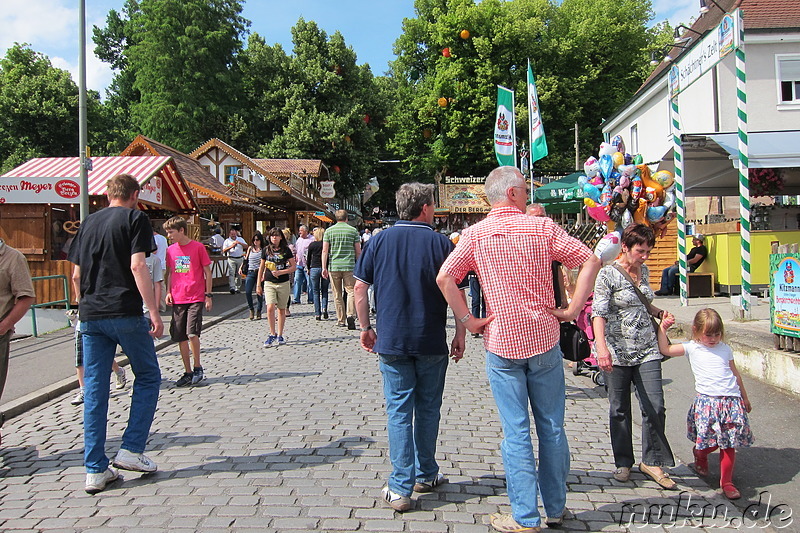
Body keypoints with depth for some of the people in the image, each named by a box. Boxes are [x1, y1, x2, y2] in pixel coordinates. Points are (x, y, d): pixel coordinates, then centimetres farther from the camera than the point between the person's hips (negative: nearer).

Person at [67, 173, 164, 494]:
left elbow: (76, 275, 16)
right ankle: (131, 450, 8)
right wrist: (154, 313, -14)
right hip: (125, 314, -6)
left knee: (94, 390, 7)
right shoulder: (135, 218, -2)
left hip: (90, 316, 6)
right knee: (148, 377, 12)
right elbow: (137, 266, -14)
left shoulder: (88, 223, 16)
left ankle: (95, 470, 11)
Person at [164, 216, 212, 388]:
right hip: (177, 299, 5)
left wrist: (208, 295, -3)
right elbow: (170, 273, 18)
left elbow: (207, 272, 0)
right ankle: (188, 372, 16)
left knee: (192, 333, -15)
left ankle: (198, 368, 5)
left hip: (196, 298, -5)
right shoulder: (170, 250, 9)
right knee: (180, 338, 5)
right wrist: (168, 292, 5)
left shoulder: (198, 247, -4)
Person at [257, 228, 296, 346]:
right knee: (270, 308, -14)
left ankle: (280, 335, 18)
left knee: (281, 310, 6)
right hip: (269, 283, 1)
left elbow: (293, 267, 0)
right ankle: (272, 334, -1)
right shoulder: (266, 250, 4)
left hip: (283, 283, 0)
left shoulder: (286, 250, -1)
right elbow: (261, 267, 12)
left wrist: (280, 272, -15)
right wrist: (259, 284, 12)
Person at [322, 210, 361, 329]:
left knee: (337, 295, 9)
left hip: (333, 266, 1)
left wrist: (324, 267, 1)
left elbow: (325, 251, 0)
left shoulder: (329, 231, 4)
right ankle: (351, 315, -18)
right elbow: (358, 251, 5)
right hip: (349, 266, -1)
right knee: (351, 291, 2)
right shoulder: (353, 230, 3)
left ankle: (341, 320, 12)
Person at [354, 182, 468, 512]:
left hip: (391, 341, 1)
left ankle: (400, 488, 4)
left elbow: (360, 287, 2)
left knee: (398, 411, 5)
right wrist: (460, 335, 3)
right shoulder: (441, 243, -4)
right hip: (432, 343, -1)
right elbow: (457, 293, -5)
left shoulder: (380, 240, 2)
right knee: (428, 409, 14)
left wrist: (365, 328, 10)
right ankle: (425, 475, 28)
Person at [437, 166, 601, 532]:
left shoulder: (475, 234, -2)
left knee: (516, 433, 5)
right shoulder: (543, 227, -1)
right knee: (551, 428, 13)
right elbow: (590, 261, -6)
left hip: (501, 343, -1)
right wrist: (572, 310, -2)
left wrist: (468, 321, -5)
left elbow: (444, 278, -13)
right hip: (544, 339, 1)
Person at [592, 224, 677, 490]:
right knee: (619, 410, 7)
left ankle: (652, 461, 16)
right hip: (617, 353, -5)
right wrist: (601, 348, -29)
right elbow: (598, 313, -18)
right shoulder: (608, 274, -10)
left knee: (655, 407, 0)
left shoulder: (644, 271, 9)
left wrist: (659, 311, 7)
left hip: (647, 350, 5)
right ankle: (623, 462, 22)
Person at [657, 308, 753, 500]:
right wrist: (663, 328, -4)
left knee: (729, 444, 2)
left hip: (731, 401, 2)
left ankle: (726, 481, 16)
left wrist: (745, 399, 26)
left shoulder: (725, 349, 10)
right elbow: (665, 349, -3)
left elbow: (736, 375, 20)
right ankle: (700, 453, 34)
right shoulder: (692, 348, 3)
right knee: (710, 442, -2)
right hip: (706, 401, -2)